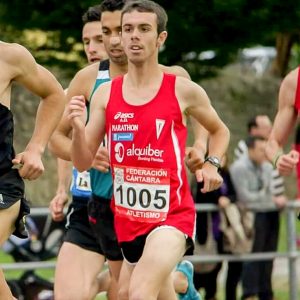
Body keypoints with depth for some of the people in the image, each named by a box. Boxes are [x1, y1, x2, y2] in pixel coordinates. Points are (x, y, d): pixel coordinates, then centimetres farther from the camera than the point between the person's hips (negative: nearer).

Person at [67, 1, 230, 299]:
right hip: (127, 217, 5)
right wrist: (78, 128, -15)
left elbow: (220, 131, 16)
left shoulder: (183, 91, -3)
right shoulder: (105, 94, 4)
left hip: (172, 215, -5)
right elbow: (82, 163, 4)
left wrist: (211, 164, -3)